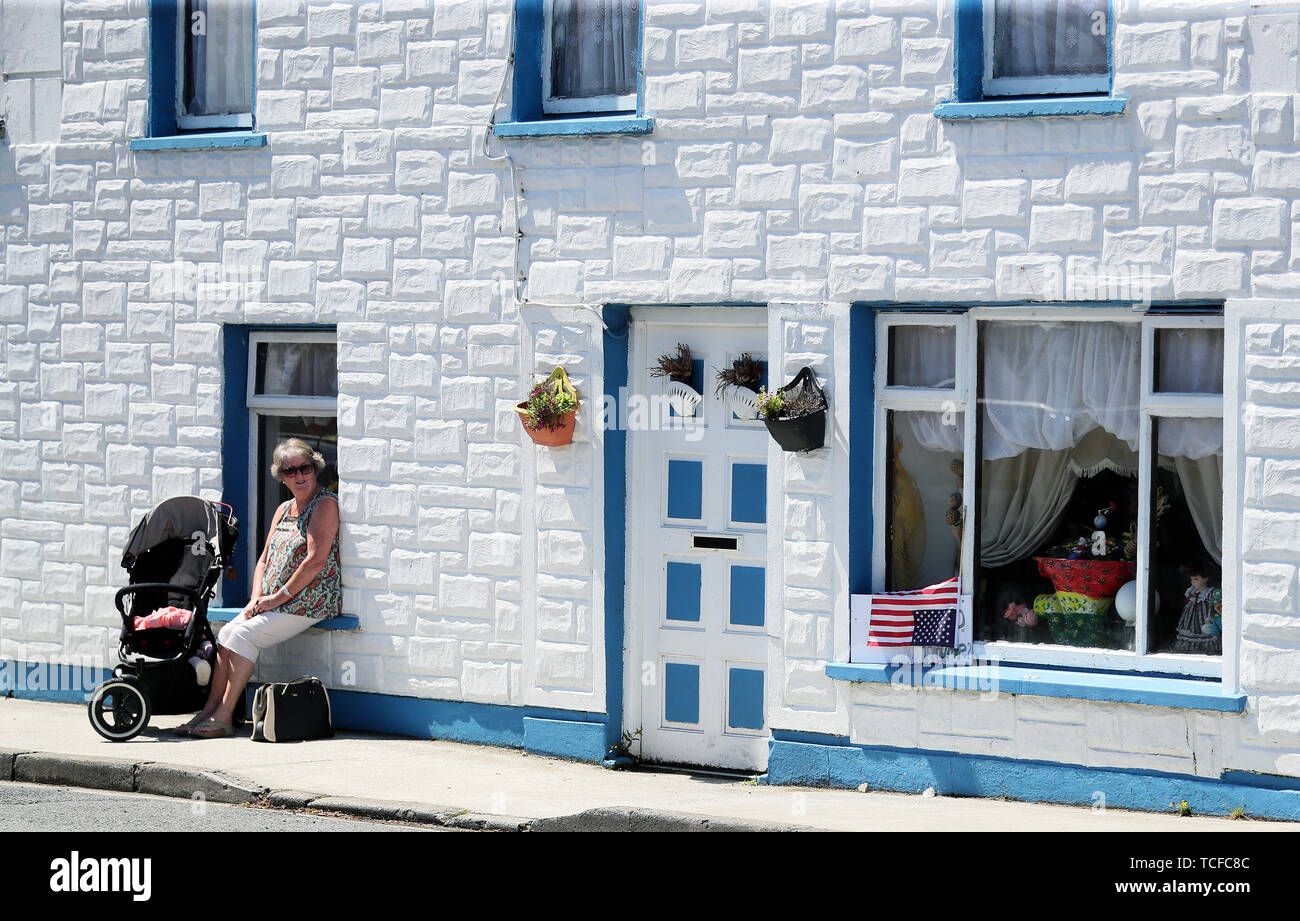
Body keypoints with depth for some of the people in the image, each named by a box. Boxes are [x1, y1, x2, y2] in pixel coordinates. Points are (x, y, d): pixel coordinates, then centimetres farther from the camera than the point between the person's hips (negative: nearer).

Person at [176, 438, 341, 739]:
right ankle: (210, 711, -7)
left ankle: (224, 717, -17)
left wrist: (278, 597, -15)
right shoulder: (284, 510, 18)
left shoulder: (325, 504, -9)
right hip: (275, 602, 8)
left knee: (244, 635, -20)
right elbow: (265, 560, 19)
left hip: (309, 601, -8)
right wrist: (257, 599, 0)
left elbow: (316, 560, -18)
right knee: (227, 632, -8)